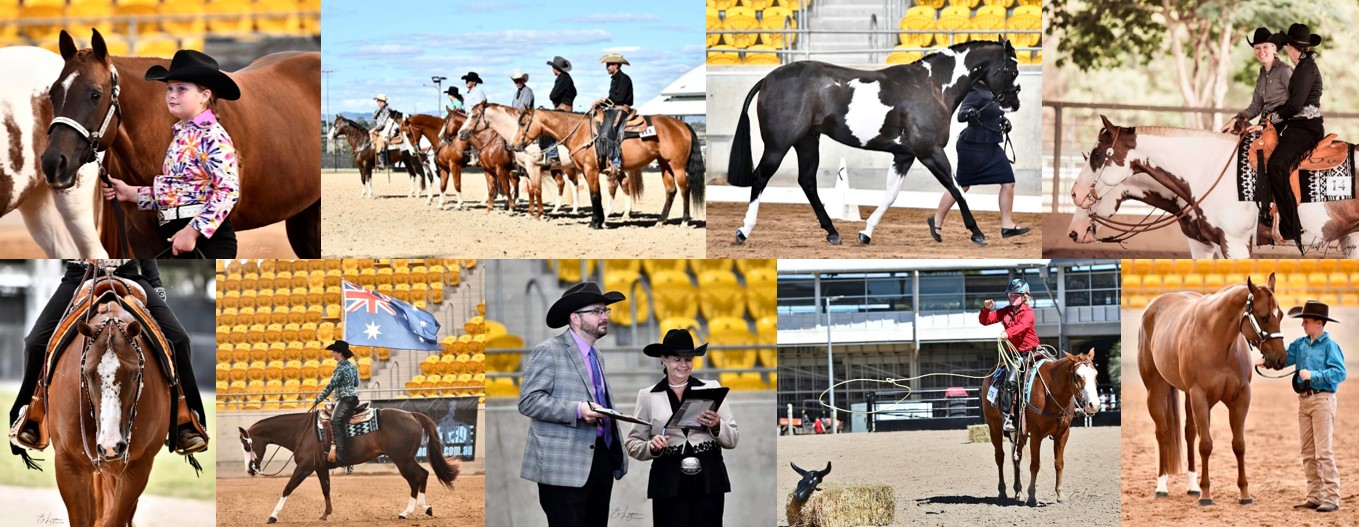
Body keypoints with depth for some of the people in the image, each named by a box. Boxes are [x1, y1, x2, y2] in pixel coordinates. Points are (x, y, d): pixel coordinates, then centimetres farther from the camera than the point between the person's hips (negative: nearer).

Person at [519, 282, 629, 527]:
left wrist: (617, 454, 17)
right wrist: (577, 410, -23)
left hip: (601, 460, 8)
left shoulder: (596, 356, 21)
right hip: (565, 465, -8)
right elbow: (528, 401, -14)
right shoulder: (548, 351, -6)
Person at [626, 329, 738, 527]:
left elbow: (732, 440, 8)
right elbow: (633, 445, 7)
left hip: (709, 482, 1)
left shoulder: (711, 388, 8)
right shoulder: (648, 396, 7)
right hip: (669, 484, -1)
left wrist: (717, 426, -12)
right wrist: (652, 447, -13)